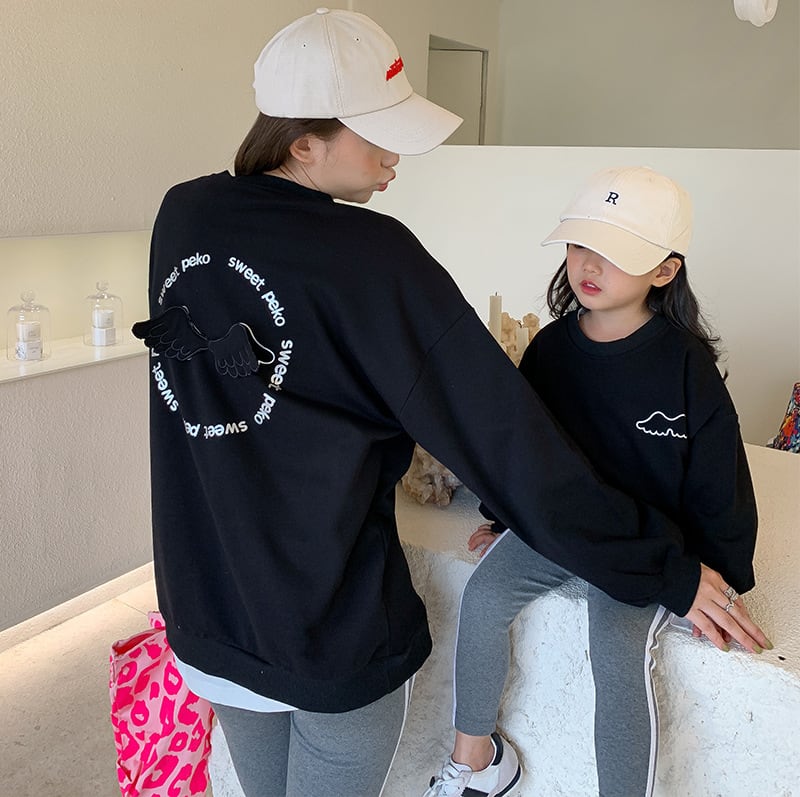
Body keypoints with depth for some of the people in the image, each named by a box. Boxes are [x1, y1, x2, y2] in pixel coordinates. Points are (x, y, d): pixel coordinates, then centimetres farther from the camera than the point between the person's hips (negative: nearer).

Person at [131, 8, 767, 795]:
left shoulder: (180, 217, -4)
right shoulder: (371, 258, -24)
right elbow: (504, 434, -22)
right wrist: (665, 568, -12)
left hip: (203, 612, 6)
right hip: (333, 635, -6)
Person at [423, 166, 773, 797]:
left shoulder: (687, 365, -16)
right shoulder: (550, 347, -3)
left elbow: (718, 485, -8)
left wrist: (722, 582, -2)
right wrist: (504, 518, 15)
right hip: (553, 523, 4)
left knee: (619, 654, -26)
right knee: (482, 596, -14)